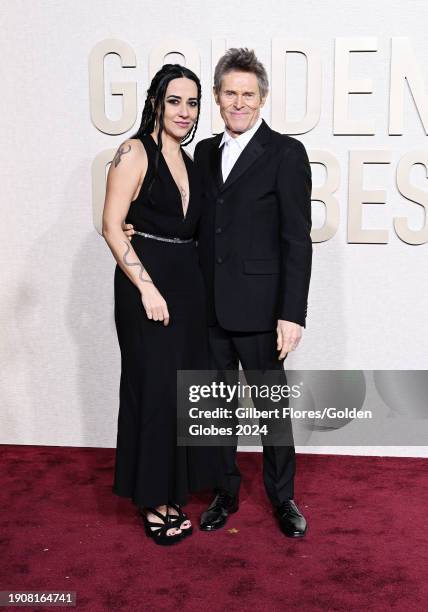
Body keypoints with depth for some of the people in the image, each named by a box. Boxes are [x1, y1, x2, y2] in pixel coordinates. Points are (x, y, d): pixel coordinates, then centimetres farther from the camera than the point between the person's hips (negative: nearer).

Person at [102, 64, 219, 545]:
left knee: (183, 388, 11)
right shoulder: (135, 152, -7)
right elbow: (112, 227, -13)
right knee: (154, 389, 0)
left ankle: (172, 492, 27)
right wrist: (147, 288, -18)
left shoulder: (189, 160, 14)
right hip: (145, 283, -7)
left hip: (187, 284, 7)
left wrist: (192, 284, 3)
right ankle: (153, 502, 17)